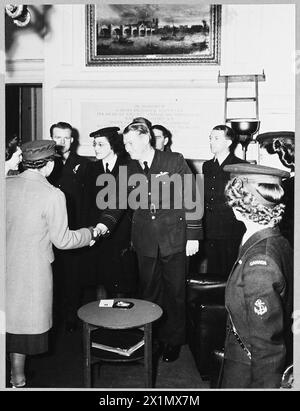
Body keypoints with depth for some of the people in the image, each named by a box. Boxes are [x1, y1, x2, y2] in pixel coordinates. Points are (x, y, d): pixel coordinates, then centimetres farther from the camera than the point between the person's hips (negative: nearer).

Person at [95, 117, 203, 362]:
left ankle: (173, 340, 25)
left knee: (175, 292, 8)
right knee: (149, 291, 12)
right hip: (145, 241, 3)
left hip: (174, 240, -3)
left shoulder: (174, 162, -5)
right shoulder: (129, 170, 6)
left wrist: (193, 235, -7)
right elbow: (119, 202, 3)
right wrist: (104, 224, -16)